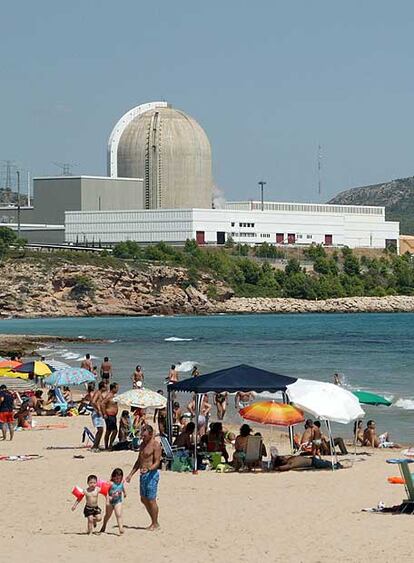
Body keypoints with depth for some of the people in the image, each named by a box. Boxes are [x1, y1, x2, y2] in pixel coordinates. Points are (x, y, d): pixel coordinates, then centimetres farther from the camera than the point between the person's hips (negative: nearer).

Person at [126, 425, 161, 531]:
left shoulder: (155, 445, -11)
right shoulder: (142, 444, 14)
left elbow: (157, 462, -16)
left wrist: (148, 469, -33)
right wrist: (131, 474, 17)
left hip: (151, 474, -9)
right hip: (143, 474, 9)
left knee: (151, 500, -4)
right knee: (144, 500, 12)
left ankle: (155, 524, 7)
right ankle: (153, 521, 22)